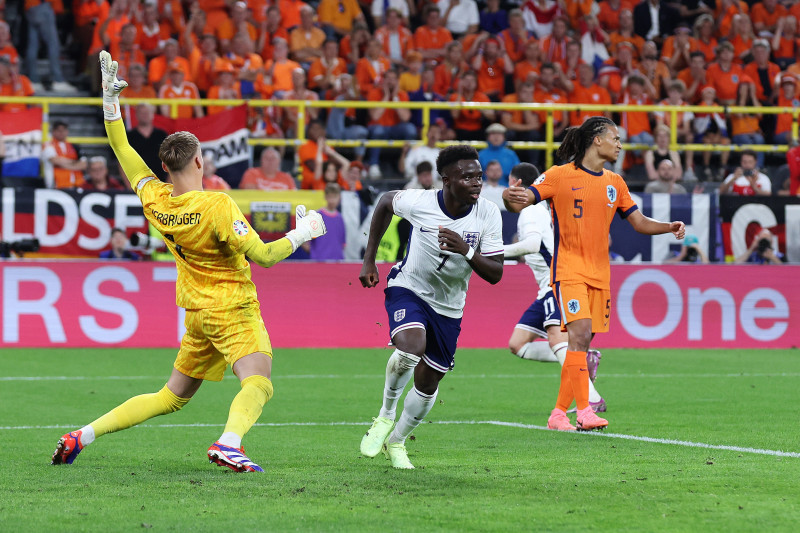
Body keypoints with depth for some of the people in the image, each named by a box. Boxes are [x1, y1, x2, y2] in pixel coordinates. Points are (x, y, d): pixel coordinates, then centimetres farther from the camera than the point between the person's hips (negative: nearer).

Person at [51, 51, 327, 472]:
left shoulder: (155, 201, -2)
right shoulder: (217, 206, -20)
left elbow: (123, 152, 10)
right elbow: (263, 255, -19)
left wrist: (110, 101, 14)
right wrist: (301, 234, -4)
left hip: (196, 312, 7)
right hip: (233, 311, -7)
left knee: (171, 397, 18)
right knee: (258, 383, -23)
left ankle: (81, 437, 19)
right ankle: (229, 443, -51)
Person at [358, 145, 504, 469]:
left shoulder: (488, 214, -16)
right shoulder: (419, 203, -19)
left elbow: (495, 274, -15)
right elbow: (385, 202, 4)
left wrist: (466, 250, -35)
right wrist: (369, 260, 6)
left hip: (448, 308, 3)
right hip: (408, 289, -3)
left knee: (427, 384, 7)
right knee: (410, 347, -32)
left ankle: (396, 441, 34)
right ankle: (385, 416, -7)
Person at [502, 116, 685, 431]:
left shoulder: (615, 183, 14)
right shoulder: (560, 175, -3)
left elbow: (640, 222, 19)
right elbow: (519, 204, -6)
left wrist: (669, 227, 0)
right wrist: (510, 197, -30)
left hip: (600, 273, 6)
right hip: (569, 269, -6)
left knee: (582, 344, 5)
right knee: (580, 333, -21)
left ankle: (559, 413, 13)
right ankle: (584, 411, -26)